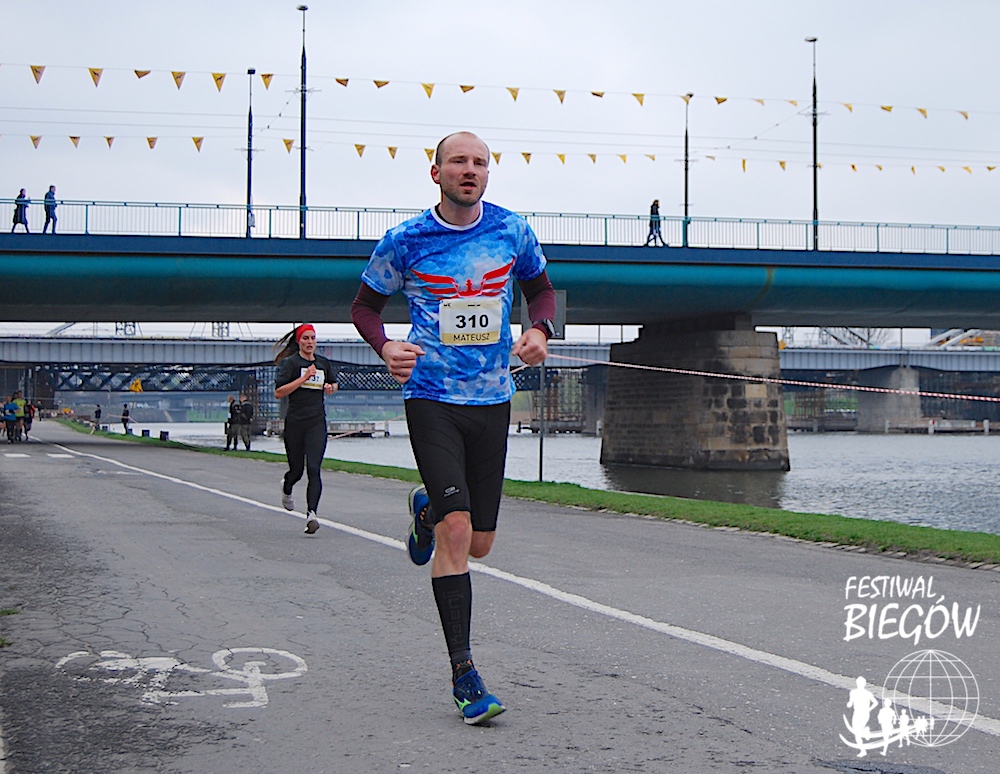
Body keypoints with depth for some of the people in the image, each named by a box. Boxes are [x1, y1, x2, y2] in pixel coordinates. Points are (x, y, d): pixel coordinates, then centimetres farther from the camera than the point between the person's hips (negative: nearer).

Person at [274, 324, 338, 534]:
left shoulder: (324, 363, 11)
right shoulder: (291, 363, -2)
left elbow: (334, 383, 29)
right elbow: (278, 393, -10)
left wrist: (330, 387, 5)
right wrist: (303, 378, -17)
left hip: (317, 423, 2)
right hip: (295, 422, -2)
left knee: (313, 468, -13)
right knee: (297, 469, 10)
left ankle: (311, 513, -20)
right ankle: (286, 488, 46)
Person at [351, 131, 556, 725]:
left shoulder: (513, 231, 3)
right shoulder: (405, 241, -3)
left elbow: (541, 289, 18)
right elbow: (366, 303, 9)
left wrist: (539, 330, -4)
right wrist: (386, 346, -12)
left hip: (493, 400, 3)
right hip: (432, 399, -3)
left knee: (479, 542, 9)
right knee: (456, 530, -15)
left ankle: (426, 512, 47)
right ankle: (464, 676, -7)